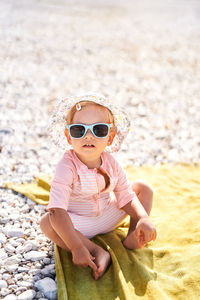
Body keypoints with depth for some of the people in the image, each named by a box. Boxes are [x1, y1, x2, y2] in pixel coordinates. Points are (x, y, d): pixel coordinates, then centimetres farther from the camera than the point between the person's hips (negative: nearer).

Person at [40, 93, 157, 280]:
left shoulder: (110, 163, -13)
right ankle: (99, 252, -30)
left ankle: (132, 241, -13)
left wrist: (143, 218, -25)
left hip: (108, 215, 5)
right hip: (78, 223, -5)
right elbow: (58, 211, -37)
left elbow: (125, 197, -5)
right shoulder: (67, 167, -30)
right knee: (47, 222, -34)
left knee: (142, 188, -1)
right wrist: (77, 248, -44)